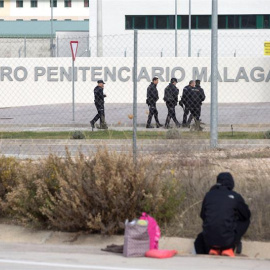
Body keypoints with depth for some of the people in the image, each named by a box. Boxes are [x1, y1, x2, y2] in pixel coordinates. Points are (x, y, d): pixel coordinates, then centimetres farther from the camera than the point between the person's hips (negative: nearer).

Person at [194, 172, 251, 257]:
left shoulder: (209, 195, 6)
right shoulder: (235, 197, 0)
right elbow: (246, 215, 14)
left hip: (209, 240, 2)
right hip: (228, 240, -2)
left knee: (200, 238, 38)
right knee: (245, 221, 22)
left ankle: (214, 250, 7)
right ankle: (229, 249, 11)